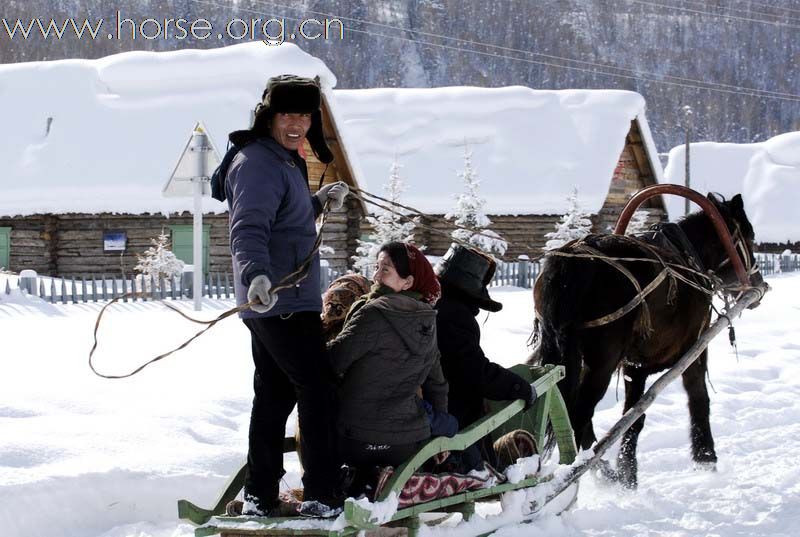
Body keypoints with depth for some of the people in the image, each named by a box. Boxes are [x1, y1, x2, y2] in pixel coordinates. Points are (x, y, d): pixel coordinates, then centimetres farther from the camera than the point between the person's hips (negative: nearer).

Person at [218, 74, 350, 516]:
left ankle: (260, 498, 19)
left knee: (275, 395, 13)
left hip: (270, 302, 10)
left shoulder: (282, 161, 16)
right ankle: (322, 496, -6)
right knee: (318, 389, -8)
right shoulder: (258, 164, -17)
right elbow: (248, 230, -32)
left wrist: (317, 202, 25)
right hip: (283, 302, -10)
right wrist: (256, 275, -48)